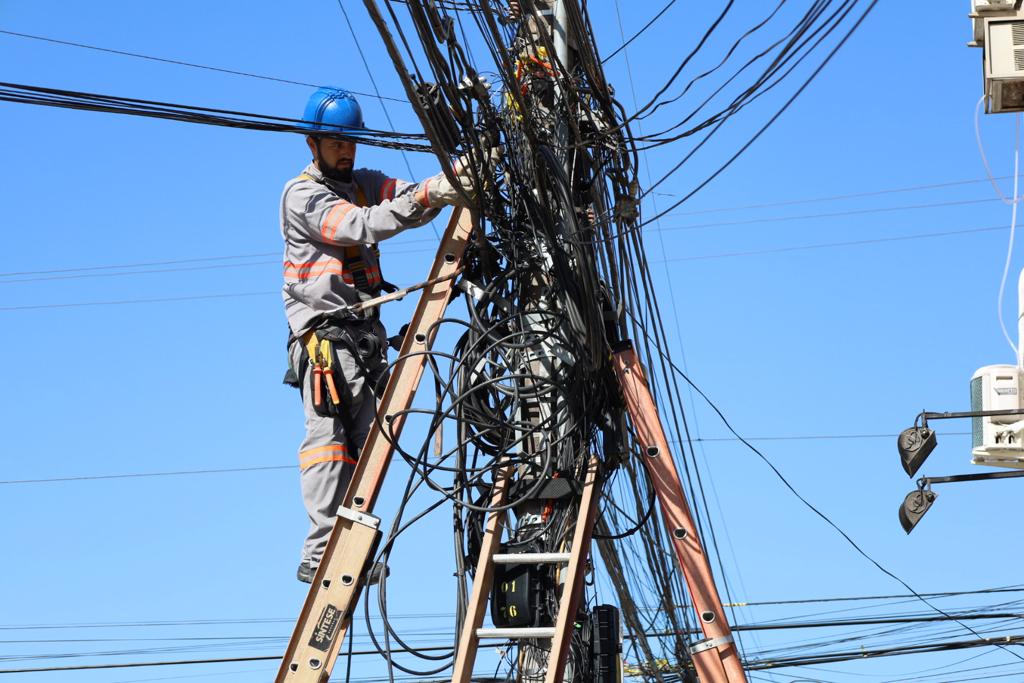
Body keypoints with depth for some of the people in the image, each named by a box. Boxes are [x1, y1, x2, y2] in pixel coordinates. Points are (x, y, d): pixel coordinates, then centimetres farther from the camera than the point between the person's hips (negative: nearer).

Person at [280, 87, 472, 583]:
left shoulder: (365, 184, 19)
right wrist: (423, 196, -29)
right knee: (328, 435, -16)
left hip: (365, 331, 7)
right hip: (323, 330, -7)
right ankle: (319, 553, -21)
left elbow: (412, 202, 1)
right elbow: (360, 226, -18)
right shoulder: (301, 195, -1)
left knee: (361, 441, 4)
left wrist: (451, 183, -21)